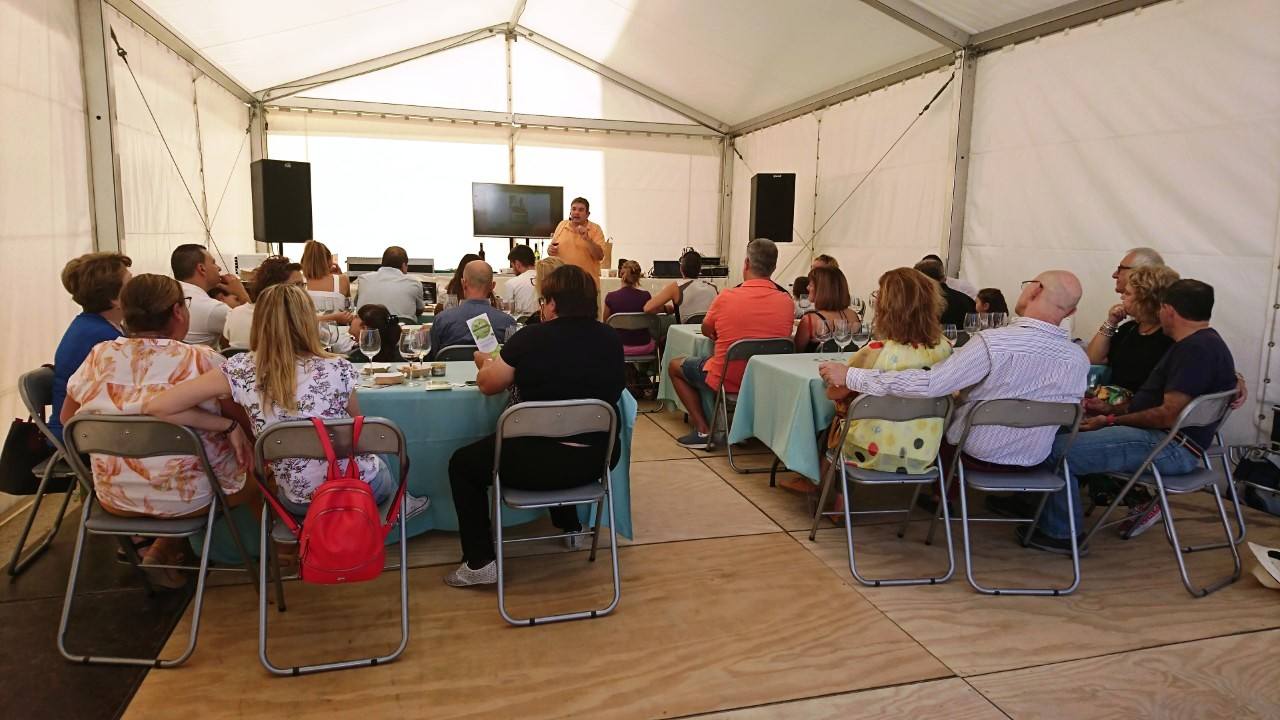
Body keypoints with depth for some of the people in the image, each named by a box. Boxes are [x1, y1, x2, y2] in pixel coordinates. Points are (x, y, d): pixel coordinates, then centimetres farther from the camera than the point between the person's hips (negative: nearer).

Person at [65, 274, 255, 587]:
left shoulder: (99, 356, -6)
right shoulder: (203, 359, -17)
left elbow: (67, 417, 6)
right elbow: (243, 420, -13)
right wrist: (229, 426, 6)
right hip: (189, 497, -6)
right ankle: (166, 549, 18)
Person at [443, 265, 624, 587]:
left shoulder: (532, 337, -11)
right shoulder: (611, 339, -1)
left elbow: (487, 384, 3)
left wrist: (485, 362, 26)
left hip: (538, 462, -5)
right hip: (599, 460, 5)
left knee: (462, 463, 19)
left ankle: (480, 563, 17)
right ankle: (570, 527, 50)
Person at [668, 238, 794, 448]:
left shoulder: (726, 297, -16)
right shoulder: (787, 302, -10)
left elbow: (706, 331, 3)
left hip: (726, 381, -4)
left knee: (675, 366, 21)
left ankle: (703, 429, 10)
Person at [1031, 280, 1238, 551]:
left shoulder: (1197, 348, -18)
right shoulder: (1200, 342, 16)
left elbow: (1169, 415, -22)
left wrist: (1112, 420, -13)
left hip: (1172, 448, -11)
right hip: (1165, 438, 11)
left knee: (1057, 449, -21)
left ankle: (1061, 533, -5)